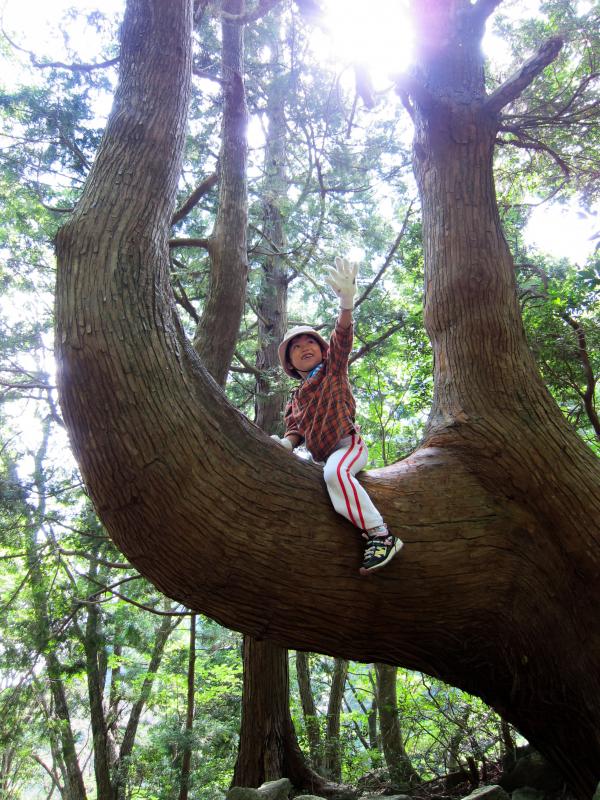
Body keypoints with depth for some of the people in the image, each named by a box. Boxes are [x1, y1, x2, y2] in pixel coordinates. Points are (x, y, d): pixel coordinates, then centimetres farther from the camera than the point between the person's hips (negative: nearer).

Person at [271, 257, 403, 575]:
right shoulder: (296, 398, 18)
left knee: (335, 472, -37)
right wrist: (287, 441, -13)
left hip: (348, 444, -8)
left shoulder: (333, 369, 4)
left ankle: (380, 535, -35)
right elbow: (295, 427, 12)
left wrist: (346, 302, -30)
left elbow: (342, 339, -13)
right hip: (319, 455, 8)